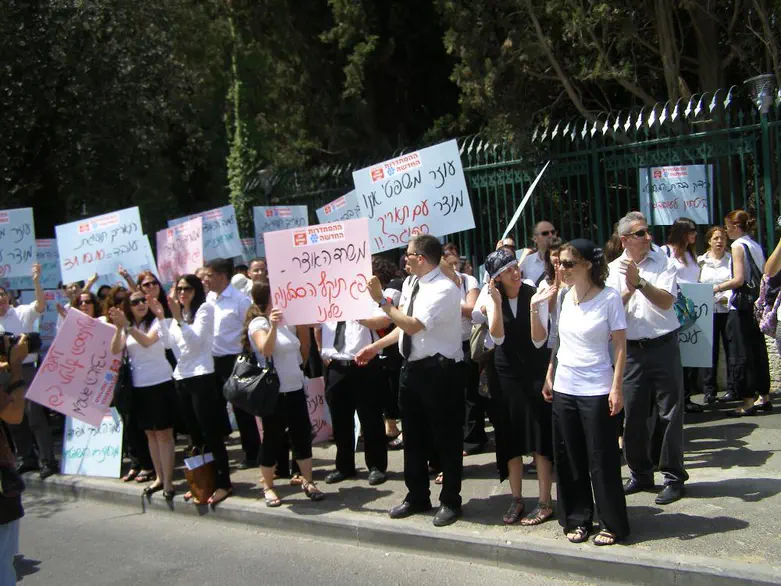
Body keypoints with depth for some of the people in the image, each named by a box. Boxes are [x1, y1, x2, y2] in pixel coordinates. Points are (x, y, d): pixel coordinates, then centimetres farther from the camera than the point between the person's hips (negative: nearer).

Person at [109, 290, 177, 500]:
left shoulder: (157, 321, -5)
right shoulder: (127, 328, 9)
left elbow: (147, 341, -23)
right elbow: (115, 350, -6)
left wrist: (127, 325, -29)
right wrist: (119, 328, -19)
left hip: (161, 383, -5)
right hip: (139, 386, 5)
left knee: (164, 433, -5)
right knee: (150, 433, 11)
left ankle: (168, 481, -3)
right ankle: (159, 478, 19)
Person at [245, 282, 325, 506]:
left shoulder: (284, 322, 15)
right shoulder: (258, 323, -10)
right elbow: (265, 350, -31)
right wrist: (272, 326, -40)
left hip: (295, 388, 7)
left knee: (302, 435, 8)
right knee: (273, 439, 1)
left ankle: (308, 482, 20)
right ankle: (268, 488, 14)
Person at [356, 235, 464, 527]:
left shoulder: (444, 289, -19)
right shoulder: (410, 284, 7)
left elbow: (413, 325, -27)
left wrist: (381, 300, -22)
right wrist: (375, 347, 16)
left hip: (438, 370, -9)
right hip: (412, 367, 9)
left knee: (445, 438, 5)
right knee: (413, 436, 17)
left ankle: (450, 501, 20)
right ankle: (417, 497, 32)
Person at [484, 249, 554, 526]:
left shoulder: (534, 295, -9)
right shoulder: (494, 299, 0)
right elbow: (497, 338, -15)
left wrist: (535, 308, -28)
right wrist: (497, 302, -22)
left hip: (535, 372, -3)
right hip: (506, 374, 3)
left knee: (539, 438, -2)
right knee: (511, 439, 9)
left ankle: (545, 502, 7)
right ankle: (516, 499, 21)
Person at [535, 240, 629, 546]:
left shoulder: (609, 298, -10)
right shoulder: (563, 296, 5)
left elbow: (621, 347, -8)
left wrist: (616, 387, -13)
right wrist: (549, 377, 11)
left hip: (596, 390, -5)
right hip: (563, 388, 5)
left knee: (602, 460, 2)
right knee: (569, 459, 11)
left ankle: (613, 524, 15)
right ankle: (577, 519, 24)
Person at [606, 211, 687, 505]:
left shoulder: (663, 261, 0)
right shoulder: (613, 269, 3)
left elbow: (666, 301, -12)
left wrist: (640, 282, -23)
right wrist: (628, 290, -20)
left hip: (664, 346, -1)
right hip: (631, 350, 2)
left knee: (669, 413, 3)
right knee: (633, 416, 7)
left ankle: (673, 477, 15)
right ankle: (640, 474, 23)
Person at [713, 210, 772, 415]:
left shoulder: (738, 246, -11)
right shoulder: (756, 246, 12)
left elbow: (738, 279, -19)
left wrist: (716, 288, -7)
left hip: (741, 307, -8)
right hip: (757, 304, 8)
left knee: (740, 354, -3)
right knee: (758, 350, 13)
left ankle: (747, 400, -2)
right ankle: (764, 396, 19)